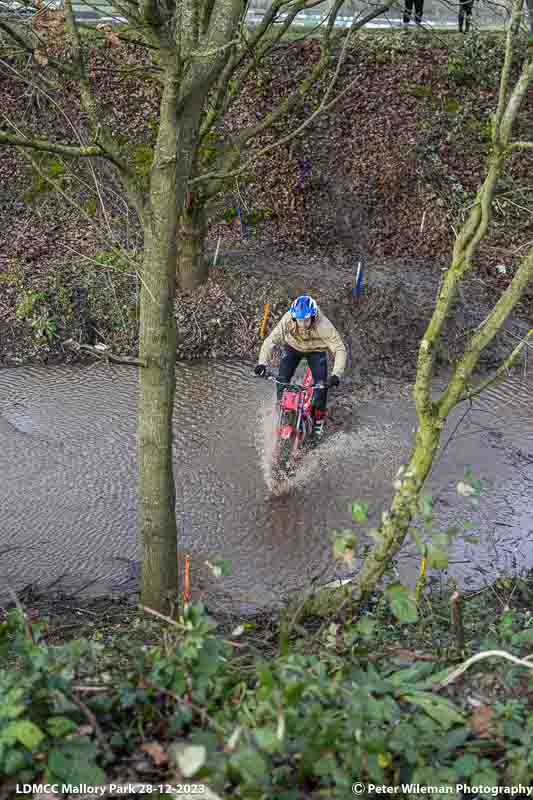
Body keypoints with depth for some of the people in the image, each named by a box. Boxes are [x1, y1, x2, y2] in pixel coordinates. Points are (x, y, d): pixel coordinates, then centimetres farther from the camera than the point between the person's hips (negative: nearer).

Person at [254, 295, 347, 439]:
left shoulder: (324, 325, -37)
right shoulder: (287, 319, -34)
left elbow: (339, 349, -34)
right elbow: (271, 340, -28)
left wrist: (336, 374, -46)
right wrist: (262, 362, -42)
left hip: (316, 350, -1)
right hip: (293, 347, 1)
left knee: (321, 383, -15)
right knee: (282, 379, -14)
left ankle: (318, 419, 9)